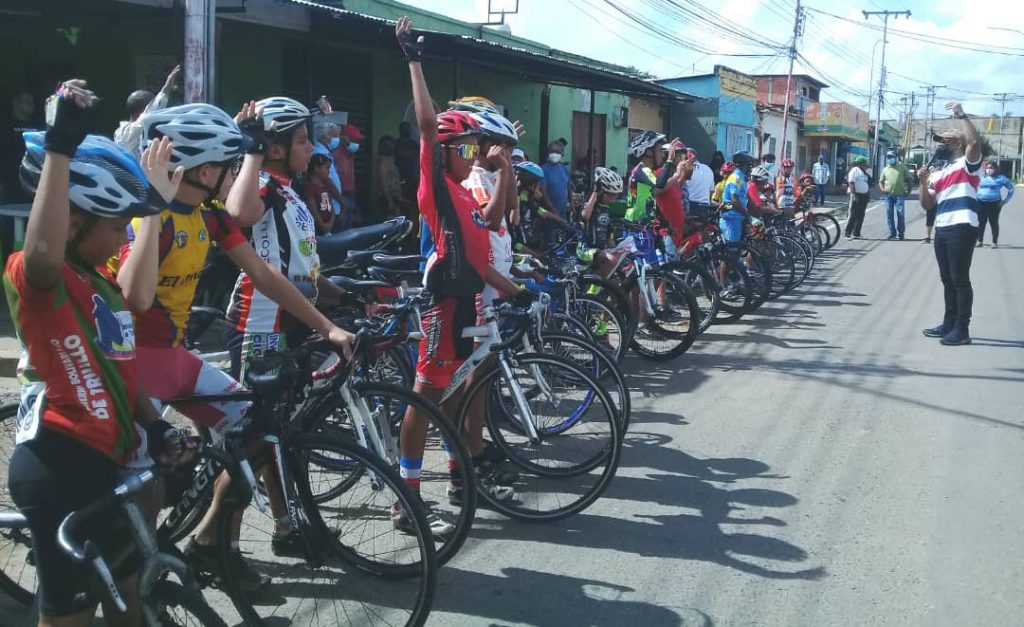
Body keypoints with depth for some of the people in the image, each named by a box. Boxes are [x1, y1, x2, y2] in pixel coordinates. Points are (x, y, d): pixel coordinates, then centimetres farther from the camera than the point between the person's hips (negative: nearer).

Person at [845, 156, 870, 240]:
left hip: (864, 196, 9)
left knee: (860, 216, 8)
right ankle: (848, 234, -8)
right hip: (857, 195, -9)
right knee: (853, 215, -10)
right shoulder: (855, 170, -8)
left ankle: (856, 233, 13)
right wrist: (854, 195, -23)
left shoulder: (863, 171, 20)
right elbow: (851, 183, -16)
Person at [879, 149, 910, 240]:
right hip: (888, 195, 3)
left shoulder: (902, 167, 6)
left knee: (900, 214, -5)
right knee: (889, 214, 3)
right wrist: (882, 189, -3)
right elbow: (881, 181, 17)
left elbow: (908, 179, 8)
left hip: (899, 194, -3)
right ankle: (892, 233, 12)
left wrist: (908, 189, -2)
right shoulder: (885, 169, 14)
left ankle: (900, 233, 5)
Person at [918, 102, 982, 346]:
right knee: (947, 279, 15)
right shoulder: (938, 173, 21)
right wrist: (923, 182, 2)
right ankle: (949, 324, 25)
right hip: (942, 229, 8)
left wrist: (961, 115, -15)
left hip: (962, 229, -8)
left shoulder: (968, 164, -1)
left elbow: (974, 142, -24)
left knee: (960, 279, -6)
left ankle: (962, 330, -2)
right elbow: (927, 204, 19)